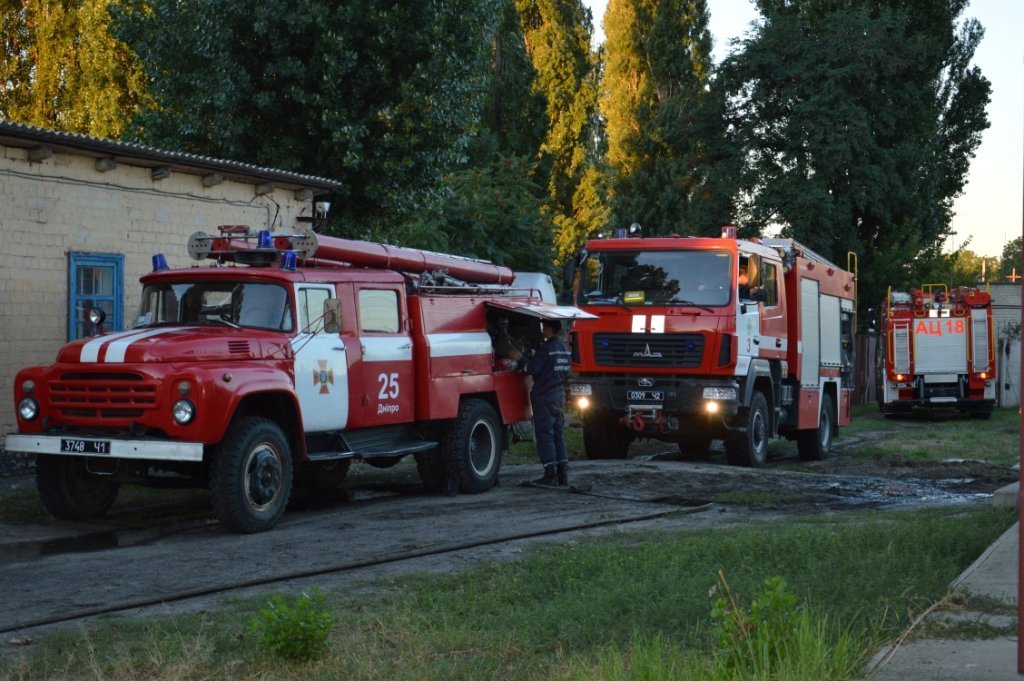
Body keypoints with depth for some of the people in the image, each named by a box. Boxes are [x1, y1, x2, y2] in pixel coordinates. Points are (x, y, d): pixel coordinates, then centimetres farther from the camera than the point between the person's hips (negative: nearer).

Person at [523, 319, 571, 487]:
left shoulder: (546, 348, -15)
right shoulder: (564, 348, 12)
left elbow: (532, 369, -18)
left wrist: (527, 362, 4)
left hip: (544, 398, -8)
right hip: (559, 396, 8)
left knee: (544, 436, -5)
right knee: (558, 435, 12)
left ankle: (550, 476, -8)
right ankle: (562, 475, 11)